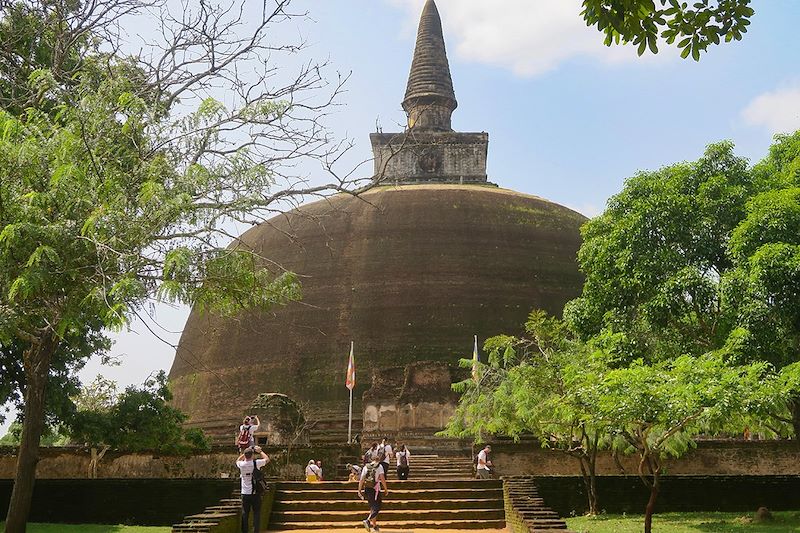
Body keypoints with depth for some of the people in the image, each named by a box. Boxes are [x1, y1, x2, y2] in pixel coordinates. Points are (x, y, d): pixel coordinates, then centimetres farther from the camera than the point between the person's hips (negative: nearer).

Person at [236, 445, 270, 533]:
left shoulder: (241, 464, -5)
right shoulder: (256, 463, -12)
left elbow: (237, 461, 21)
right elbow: (267, 459, 6)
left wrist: (245, 453, 17)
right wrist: (260, 451, 14)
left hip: (245, 494, 2)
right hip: (255, 494, -2)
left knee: (245, 514, 9)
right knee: (256, 514, 3)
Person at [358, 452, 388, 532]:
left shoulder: (366, 467, 11)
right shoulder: (379, 466, -3)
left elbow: (361, 479, 6)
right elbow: (382, 478, -11)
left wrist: (359, 490, 8)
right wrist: (386, 489, -6)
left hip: (367, 489, 6)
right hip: (375, 489, -6)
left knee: (372, 507, 17)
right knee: (376, 508, -4)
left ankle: (374, 525, 21)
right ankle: (367, 521, -25)